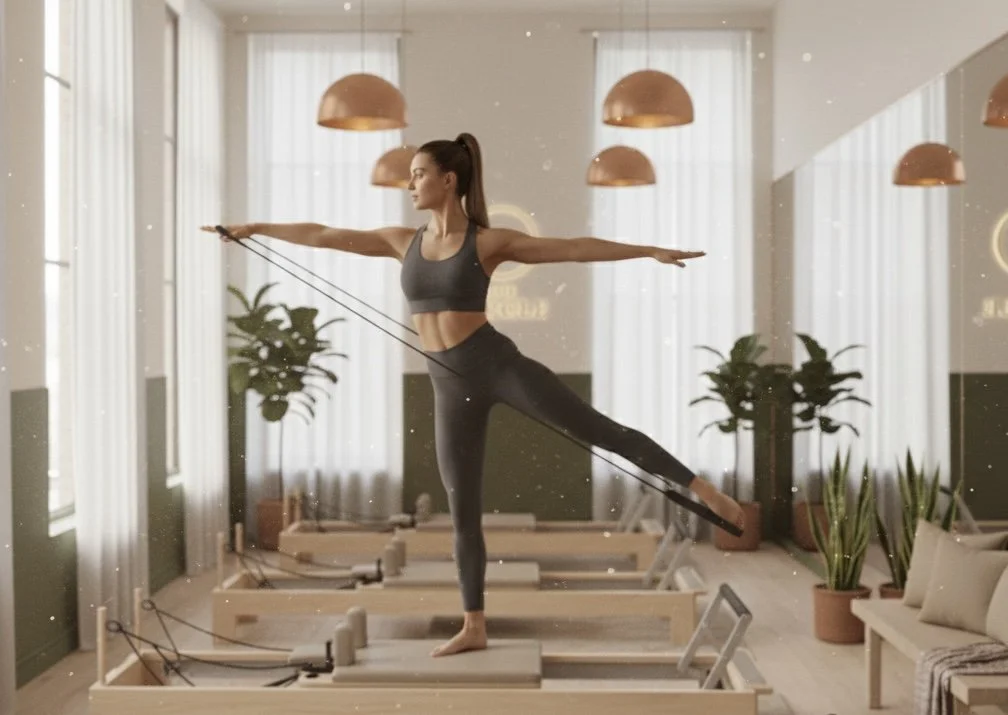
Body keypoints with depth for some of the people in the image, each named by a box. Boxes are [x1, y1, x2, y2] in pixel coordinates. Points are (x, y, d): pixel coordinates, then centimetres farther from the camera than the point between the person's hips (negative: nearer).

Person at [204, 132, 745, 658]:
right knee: (463, 512, 8)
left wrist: (650, 251, -11)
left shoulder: (489, 241, -4)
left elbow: (574, 248, -6)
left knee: (605, 431, -10)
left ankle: (701, 488, 3)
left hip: (497, 364, -4)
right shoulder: (403, 242, 9)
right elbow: (324, 236, 14)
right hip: (450, 385, 4)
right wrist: (255, 228, 17)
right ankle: (473, 627, 17)